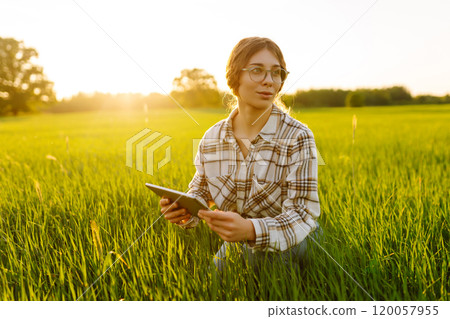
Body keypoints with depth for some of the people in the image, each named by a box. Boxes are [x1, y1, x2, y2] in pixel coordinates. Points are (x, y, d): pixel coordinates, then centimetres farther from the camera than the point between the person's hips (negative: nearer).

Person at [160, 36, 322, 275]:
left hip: (287, 252, -2)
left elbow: (303, 214, -22)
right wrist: (184, 210, -18)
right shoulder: (212, 138, -7)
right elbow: (201, 192, 7)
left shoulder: (298, 138, -19)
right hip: (235, 250, 3)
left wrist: (251, 230, -41)